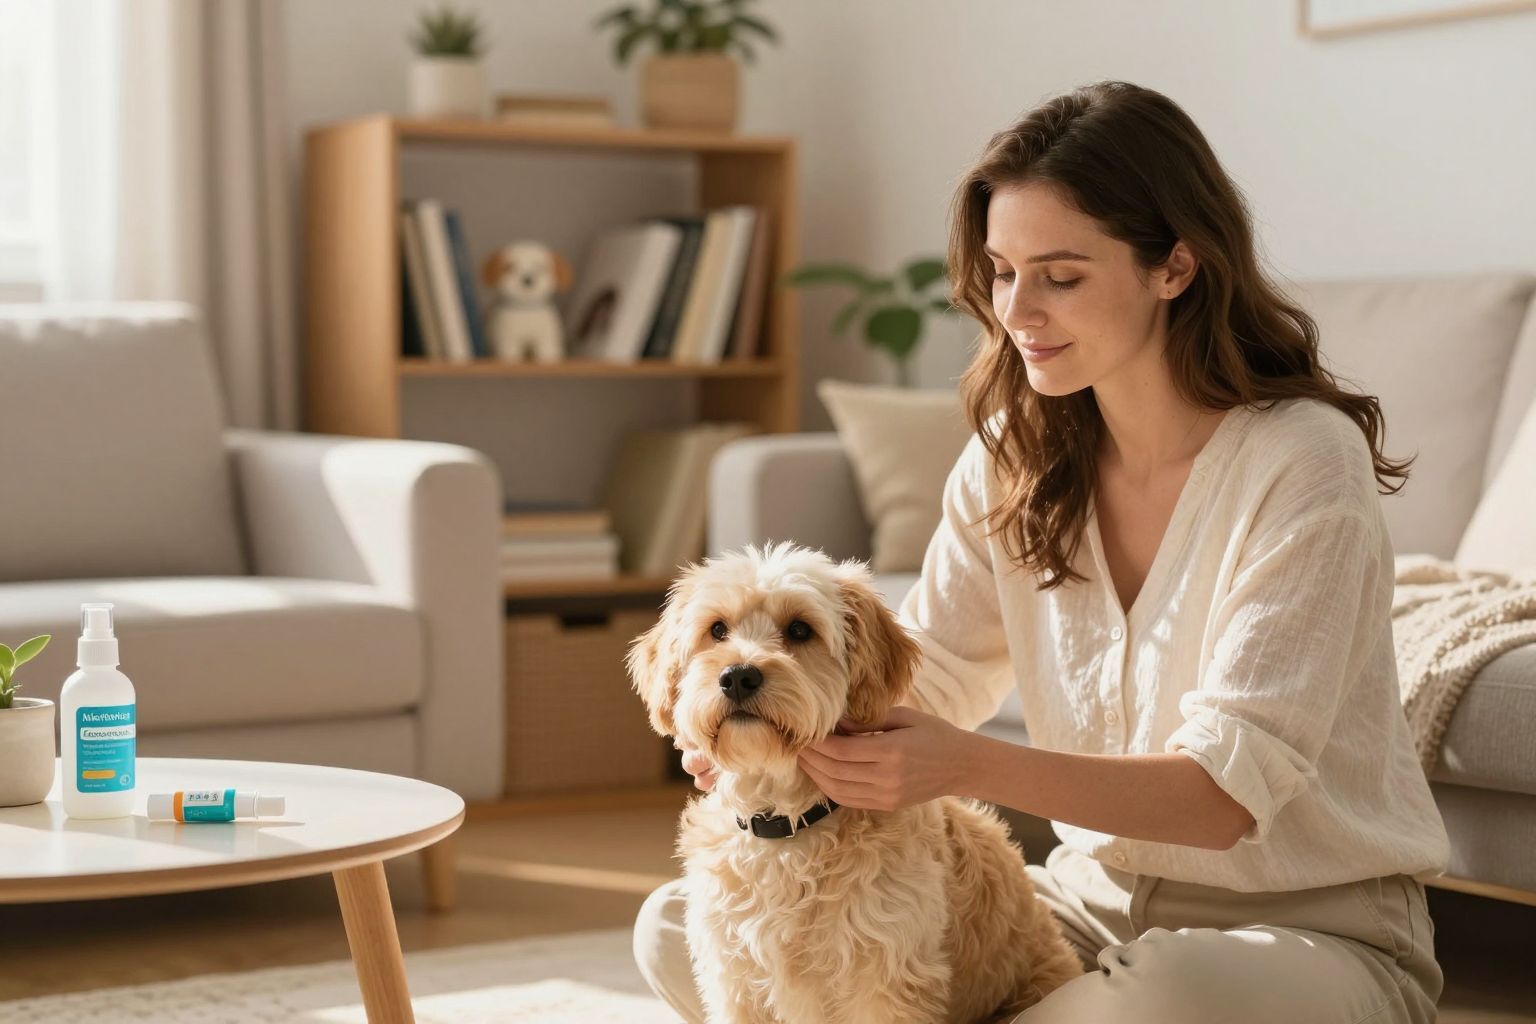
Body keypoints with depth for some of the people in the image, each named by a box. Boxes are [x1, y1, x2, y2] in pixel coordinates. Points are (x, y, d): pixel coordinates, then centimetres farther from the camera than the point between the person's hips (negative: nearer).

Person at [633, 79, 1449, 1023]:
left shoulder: (1302, 460, -18)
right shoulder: (1013, 454, 3)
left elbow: (1228, 790, -24)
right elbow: (927, 678, 4)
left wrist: (968, 766, -38)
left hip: (1312, 926, -5)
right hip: (1095, 899, 5)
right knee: (681, 931, -6)